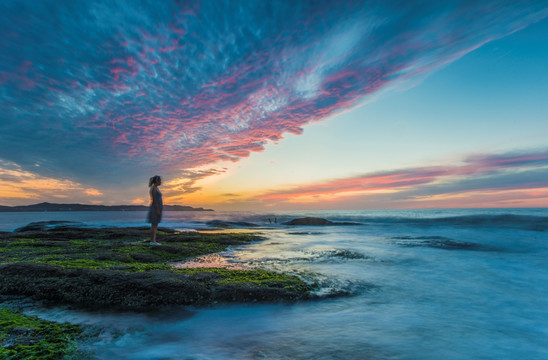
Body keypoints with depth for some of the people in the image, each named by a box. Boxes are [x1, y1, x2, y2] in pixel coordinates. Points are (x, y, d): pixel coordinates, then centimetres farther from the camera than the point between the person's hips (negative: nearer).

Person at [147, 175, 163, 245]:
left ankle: (154, 241, 11)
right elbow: (154, 200, -19)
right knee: (154, 225, -7)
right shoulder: (153, 188, -14)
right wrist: (157, 210, -21)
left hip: (157, 208, 10)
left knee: (155, 225, 9)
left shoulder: (156, 188, 17)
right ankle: (152, 241, -3)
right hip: (155, 208, -10)